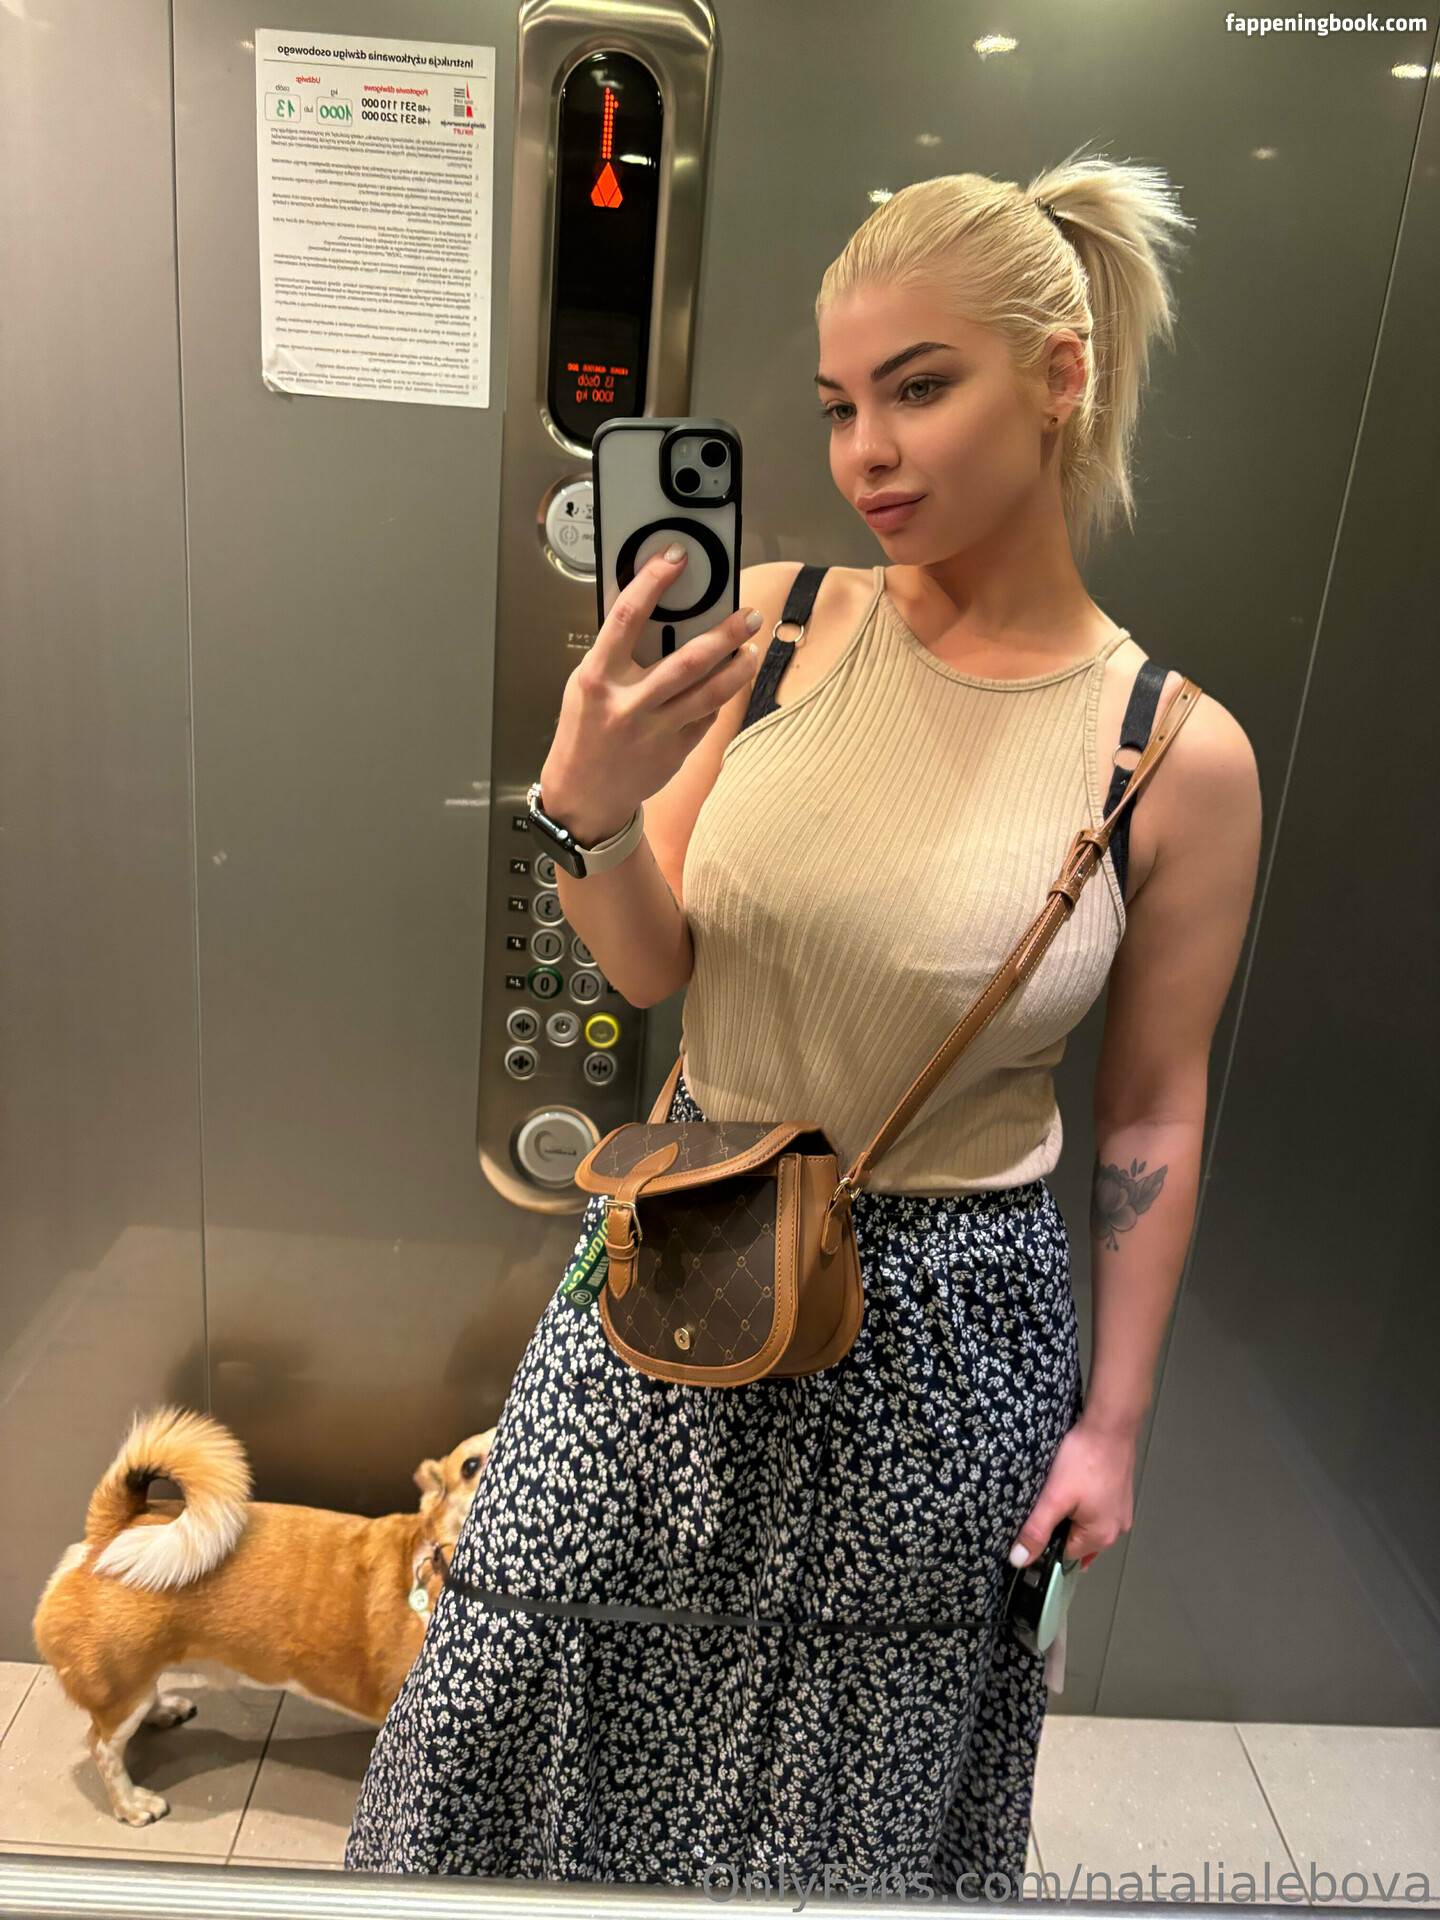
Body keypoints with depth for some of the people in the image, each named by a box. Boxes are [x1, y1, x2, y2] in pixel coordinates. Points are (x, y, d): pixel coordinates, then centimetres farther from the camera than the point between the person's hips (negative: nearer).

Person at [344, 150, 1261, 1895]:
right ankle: (468, 1870, 54)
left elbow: (1149, 1120, -4)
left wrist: (1112, 1422, 2)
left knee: (846, 1792, 23)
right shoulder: (774, 624, -8)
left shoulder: (1182, 759, -13)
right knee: (504, 1702, 21)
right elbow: (652, 969, -5)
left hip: (941, 1325, -1)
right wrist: (584, 810, -26)